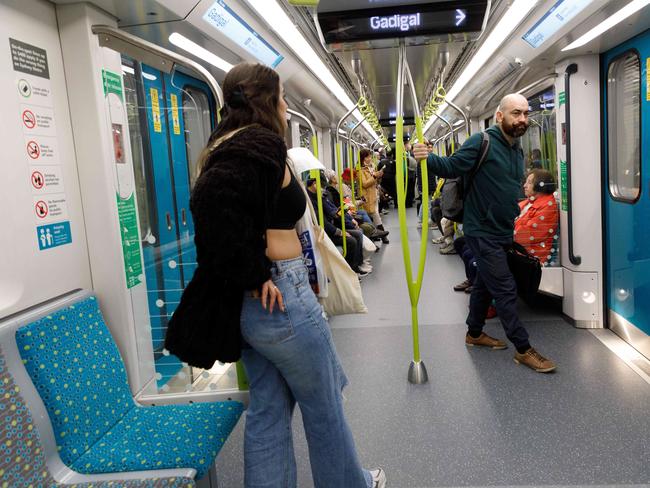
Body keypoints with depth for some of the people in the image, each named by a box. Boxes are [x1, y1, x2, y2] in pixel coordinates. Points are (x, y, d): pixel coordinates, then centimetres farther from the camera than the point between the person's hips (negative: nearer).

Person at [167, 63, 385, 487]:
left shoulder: (228, 146, 11)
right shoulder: (261, 144, -15)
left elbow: (215, 210, 5)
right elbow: (214, 200, -30)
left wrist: (245, 280, 3)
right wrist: (255, 274, -21)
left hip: (247, 303, 8)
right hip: (280, 296, -8)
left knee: (268, 411, 18)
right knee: (324, 406, 14)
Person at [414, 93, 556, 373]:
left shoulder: (518, 150, 11)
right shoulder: (482, 142, -14)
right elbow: (452, 167, -18)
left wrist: (513, 219, 18)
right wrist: (428, 159, -35)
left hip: (502, 233, 9)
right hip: (482, 232, -9)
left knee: (485, 284, 19)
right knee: (505, 289, -6)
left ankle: (474, 333, 35)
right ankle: (524, 350, 4)